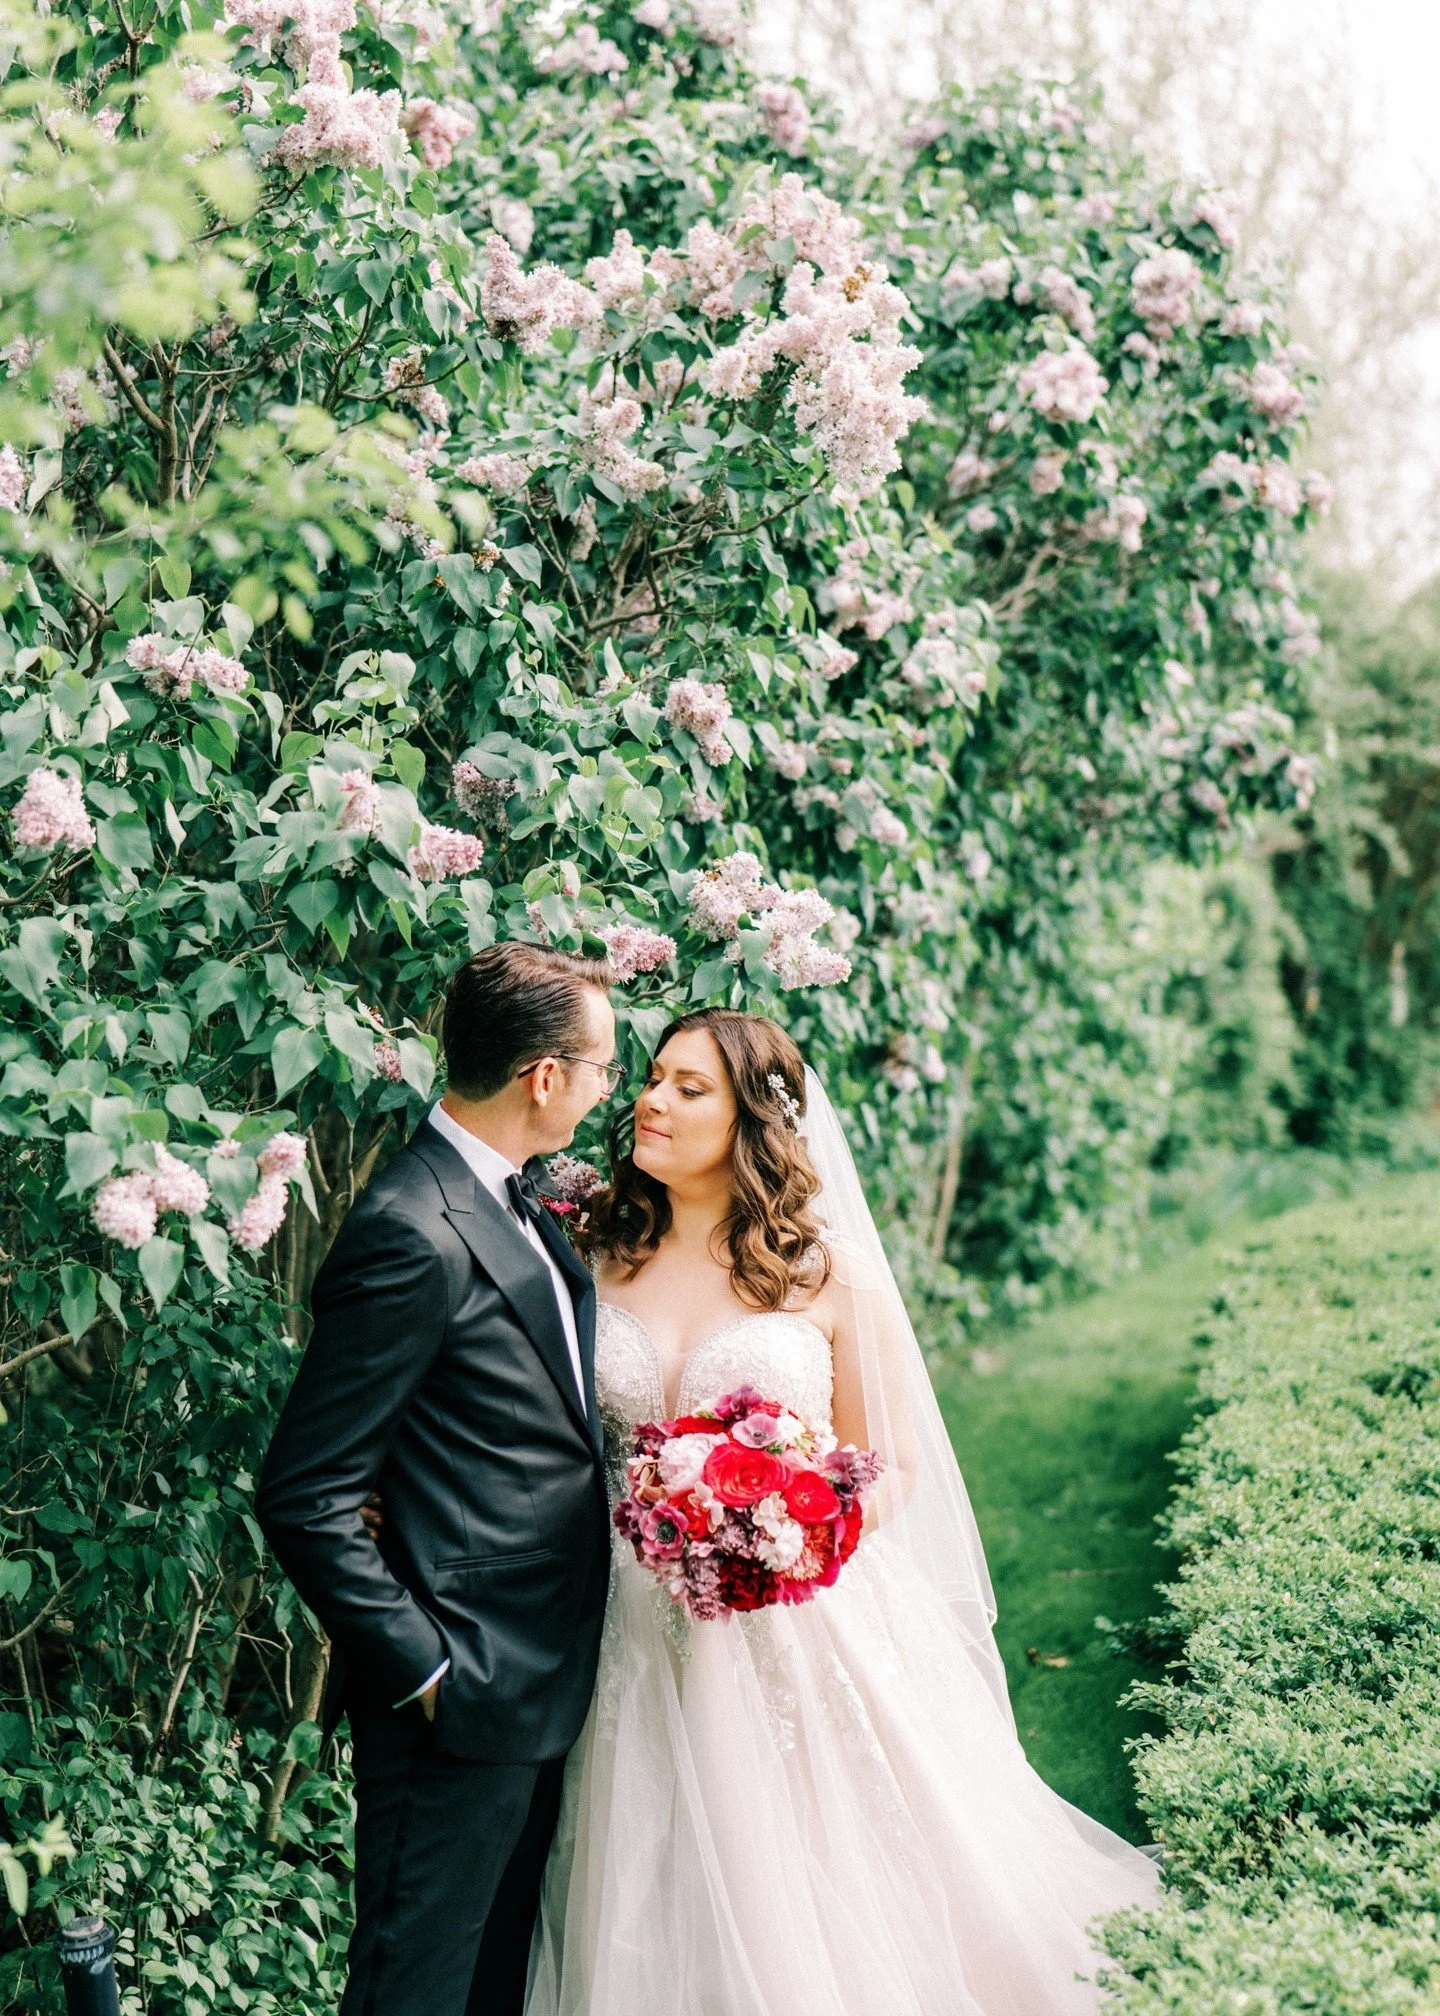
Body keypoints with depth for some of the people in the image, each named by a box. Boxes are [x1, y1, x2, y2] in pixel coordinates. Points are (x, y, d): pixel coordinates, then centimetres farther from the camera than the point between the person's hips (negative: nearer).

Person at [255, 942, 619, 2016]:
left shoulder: (511, 1198, 8)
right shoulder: (416, 1236, -22)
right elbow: (306, 1497, -22)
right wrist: (421, 1672, -18)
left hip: (543, 1680, 9)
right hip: (463, 1696, -9)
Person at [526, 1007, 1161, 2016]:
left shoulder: (831, 1271, -3)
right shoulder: (601, 1260, 5)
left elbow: (889, 1467, 1)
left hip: (805, 1629, -2)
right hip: (649, 1640, 2)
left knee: (824, 1904, 4)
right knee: (661, 1913, 7)